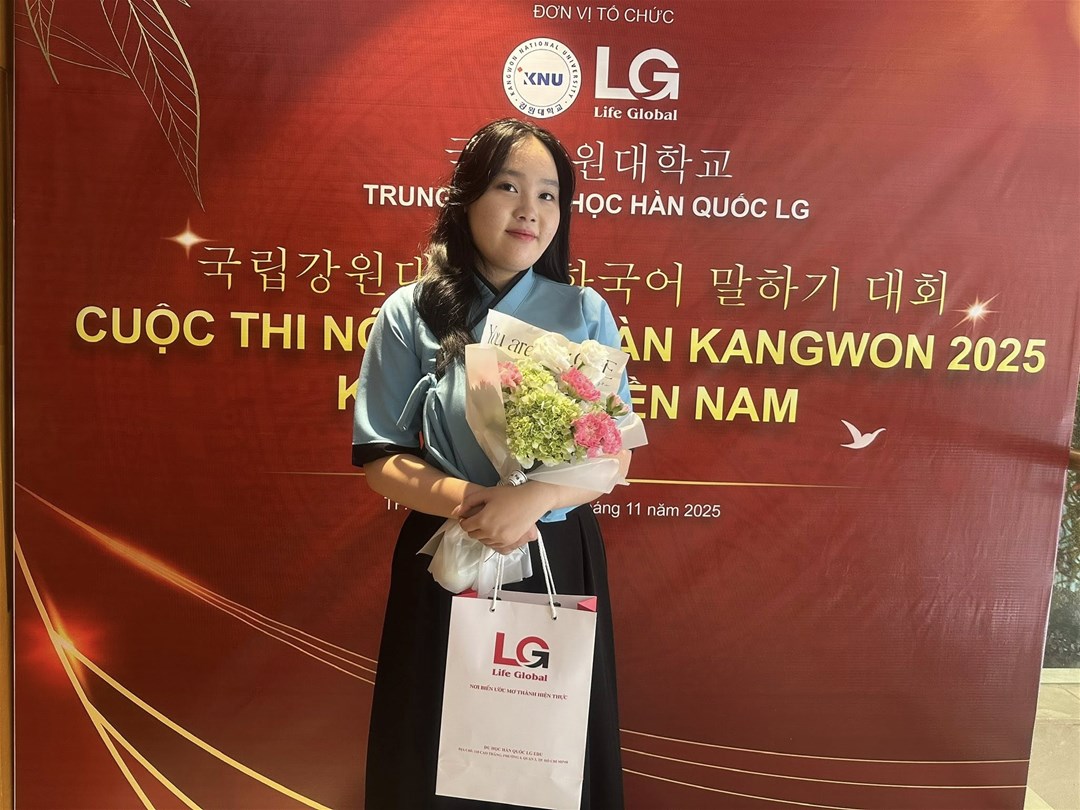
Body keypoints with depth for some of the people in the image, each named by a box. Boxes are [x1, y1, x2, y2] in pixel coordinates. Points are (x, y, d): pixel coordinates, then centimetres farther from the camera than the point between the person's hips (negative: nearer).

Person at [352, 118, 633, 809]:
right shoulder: (411, 313, -4)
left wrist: (532, 499, -20)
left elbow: (615, 456, -3)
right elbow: (381, 460, -3)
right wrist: (462, 500, -20)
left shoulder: (585, 313, -1)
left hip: (560, 563, 1)